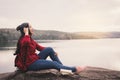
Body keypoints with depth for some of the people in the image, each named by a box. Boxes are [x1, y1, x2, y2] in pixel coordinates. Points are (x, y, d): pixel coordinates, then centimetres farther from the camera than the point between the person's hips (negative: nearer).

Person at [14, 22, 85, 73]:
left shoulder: (30, 39, 9)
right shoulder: (23, 39, -19)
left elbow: (39, 47, 11)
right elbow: (26, 43, -47)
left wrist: (52, 52, 1)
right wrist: (26, 33, -28)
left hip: (35, 59, 9)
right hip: (30, 63, -9)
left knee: (49, 49, -4)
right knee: (54, 64, -12)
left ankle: (62, 67, 0)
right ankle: (74, 69, -1)